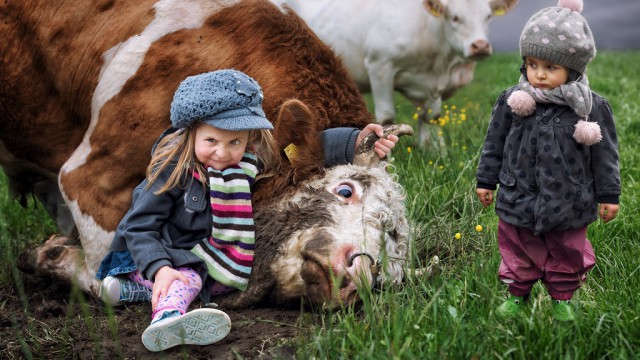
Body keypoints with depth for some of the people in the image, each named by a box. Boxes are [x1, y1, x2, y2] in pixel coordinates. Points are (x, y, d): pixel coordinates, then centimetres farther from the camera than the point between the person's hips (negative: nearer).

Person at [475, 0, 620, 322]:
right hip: (518, 199, 1)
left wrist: (608, 195, 2)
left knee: (567, 255, 18)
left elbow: (604, 154, -3)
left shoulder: (592, 108, -13)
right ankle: (516, 294, 38)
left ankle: (562, 298, 40)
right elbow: (494, 144, 2)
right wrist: (486, 181, 7)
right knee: (517, 252, 17)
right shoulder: (512, 102, -10)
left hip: (568, 204, 0)